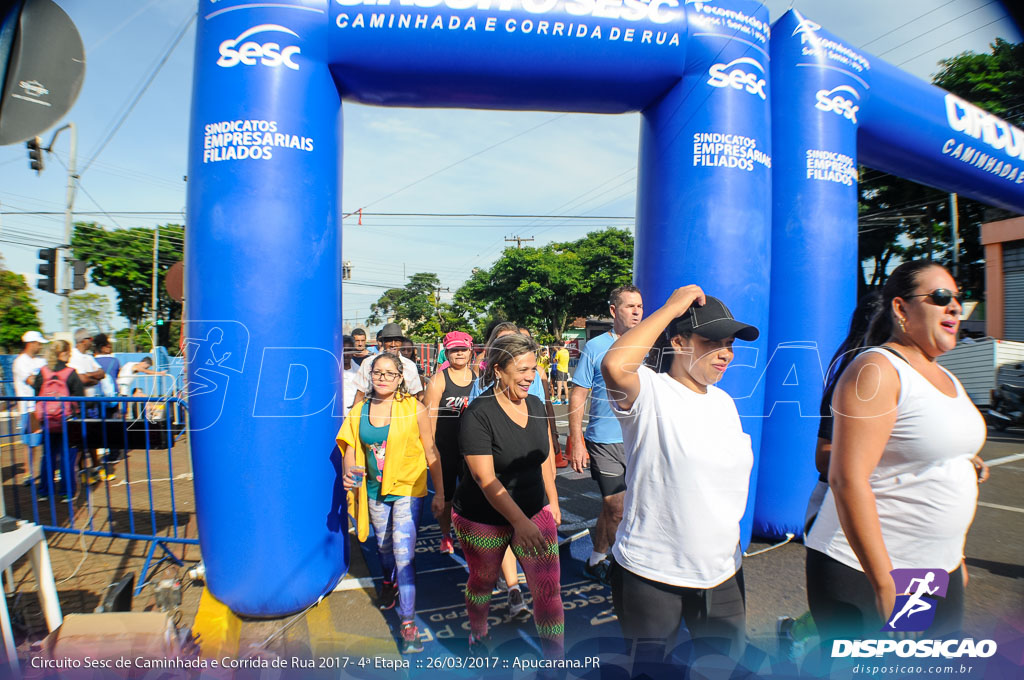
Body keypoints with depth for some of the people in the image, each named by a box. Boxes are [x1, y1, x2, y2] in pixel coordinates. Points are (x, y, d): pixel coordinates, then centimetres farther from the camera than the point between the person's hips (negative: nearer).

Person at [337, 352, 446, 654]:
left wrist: (439, 493, -5)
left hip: (407, 489, -4)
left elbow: (431, 453, -8)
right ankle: (389, 583, 56)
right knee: (383, 546, 25)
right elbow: (350, 448, 2)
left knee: (403, 553, -11)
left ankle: (409, 623, 3)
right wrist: (349, 472, -20)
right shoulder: (359, 411, -2)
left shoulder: (414, 409, -13)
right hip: (374, 490, 5)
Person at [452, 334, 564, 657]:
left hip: (535, 510, 4)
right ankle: (478, 634, 49)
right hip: (483, 518, -4)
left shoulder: (536, 405, -2)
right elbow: (485, 478, -24)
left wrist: (553, 502, 12)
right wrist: (520, 521, -27)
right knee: (482, 581, 19)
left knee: (549, 588, -1)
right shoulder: (479, 414, -21)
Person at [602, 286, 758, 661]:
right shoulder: (650, 392, -18)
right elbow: (614, 366, -41)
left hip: (723, 573, 6)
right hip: (650, 574, -6)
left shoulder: (724, 402, 6)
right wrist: (670, 308, -29)